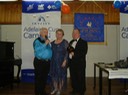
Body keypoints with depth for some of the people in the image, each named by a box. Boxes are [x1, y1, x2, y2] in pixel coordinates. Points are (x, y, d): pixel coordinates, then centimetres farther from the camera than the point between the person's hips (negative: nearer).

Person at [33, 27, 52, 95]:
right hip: (39, 62, -6)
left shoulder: (47, 41, 15)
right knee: (38, 77, -1)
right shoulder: (37, 41, -6)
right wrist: (45, 44, -23)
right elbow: (37, 49, -22)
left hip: (47, 62, 7)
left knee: (44, 77, 13)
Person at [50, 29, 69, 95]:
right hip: (53, 62, 4)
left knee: (61, 75, 3)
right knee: (54, 74, 8)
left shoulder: (65, 42, -6)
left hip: (61, 62, -4)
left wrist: (64, 61, -17)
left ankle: (60, 89, 16)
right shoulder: (52, 43, 9)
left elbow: (67, 52, -10)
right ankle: (55, 88, 24)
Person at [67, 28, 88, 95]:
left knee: (80, 78, 0)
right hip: (72, 63, 6)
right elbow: (68, 50, 19)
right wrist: (69, 50, -4)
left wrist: (74, 53, -17)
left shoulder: (83, 42, -4)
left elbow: (84, 52, -15)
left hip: (80, 64, -6)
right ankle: (75, 89, 24)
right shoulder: (71, 42, 17)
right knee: (73, 77, 10)